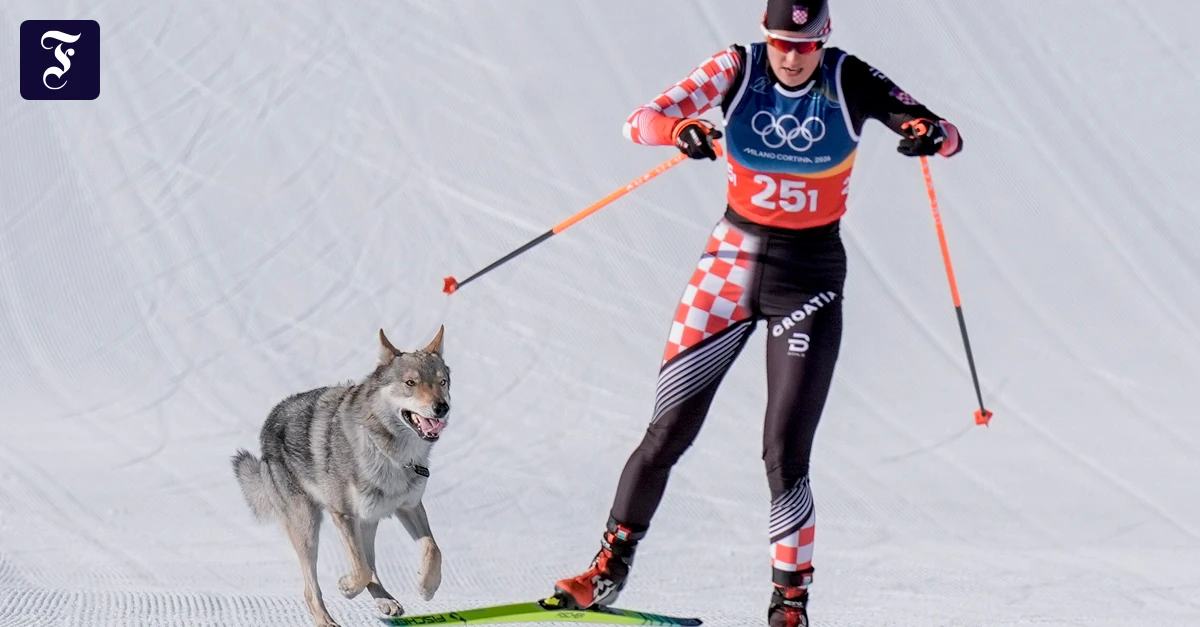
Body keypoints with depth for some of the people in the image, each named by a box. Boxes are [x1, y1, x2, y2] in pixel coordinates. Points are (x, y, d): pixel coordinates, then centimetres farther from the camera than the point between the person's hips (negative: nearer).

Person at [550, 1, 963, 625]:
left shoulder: (849, 81, -10)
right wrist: (682, 132, -39)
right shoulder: (736, 69, -8)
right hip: (733, 261, 1)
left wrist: (931, 135, -36)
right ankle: (610, 568, 18)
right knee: (669, 430, 2)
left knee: (784, 456, -8)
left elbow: (948, 137, -11)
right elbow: (642, 121, -16)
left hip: (810, 276, -1)